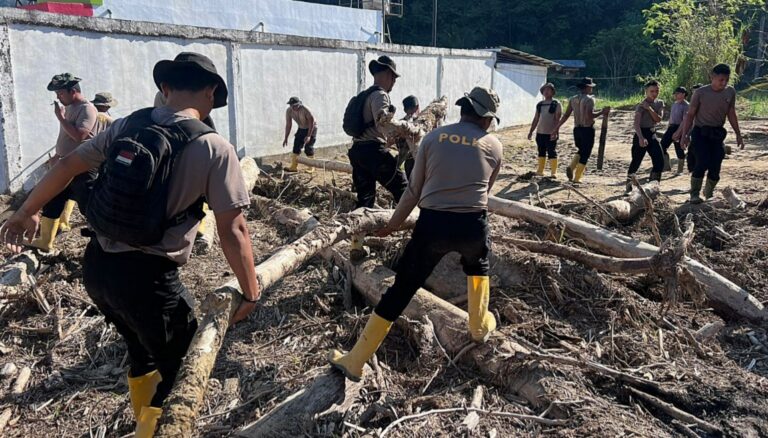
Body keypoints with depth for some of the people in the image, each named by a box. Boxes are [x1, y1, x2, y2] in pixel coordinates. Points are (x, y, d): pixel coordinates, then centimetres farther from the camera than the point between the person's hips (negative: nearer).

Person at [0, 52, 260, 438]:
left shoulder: (127, 125, 5)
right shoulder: (214, 147, -12)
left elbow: (66, 167, 13)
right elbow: (232, 230, -14)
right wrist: (250, 292, -4)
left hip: (96, 265, 7)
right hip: (147, 276, -7)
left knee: (143, 352, 29)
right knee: (182, 365, 16)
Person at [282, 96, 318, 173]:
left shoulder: (305, 110, -30)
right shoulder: (289, 111, -13)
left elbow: (311, 122, -25)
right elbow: (288, 124, -4)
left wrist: (308, 136, -29)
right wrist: (286, 138, -5)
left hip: (311, 128, -6)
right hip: (301, 128, 6)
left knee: (308, 147, -12)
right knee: (296, 146, -3)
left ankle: (311, 167, -3)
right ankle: (294, 167, 0)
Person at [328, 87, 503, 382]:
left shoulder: (433, 138, 7)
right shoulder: (494, 145, 8)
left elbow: (413, 191, 6)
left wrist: (392, 226, 16)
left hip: (432, 224, 0)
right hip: (472, 225, 0)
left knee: (400, 291, 6)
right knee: (478, 266, 36)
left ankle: (354, 362, 12)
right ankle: (480, 326, 48)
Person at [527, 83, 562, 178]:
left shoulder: (556, 104, -3)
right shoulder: (540, 104, 12)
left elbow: (557, 119, -10)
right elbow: (536, 119, 16)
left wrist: (555, 132, -20)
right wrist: (531, 131, 13)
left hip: (551, 134, -5)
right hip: (540, 133, 5)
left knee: (552, 152, -3)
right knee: (541, 152, 11)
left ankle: (554, 172, 3)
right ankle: (540, 171, 18)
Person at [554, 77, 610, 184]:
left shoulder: (573, 99, 6)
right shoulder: (589, 99, -13)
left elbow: (566, 115, 4)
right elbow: (589, 115, -25)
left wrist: (557, 127, 7)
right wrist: (602, 112, -14)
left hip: (577, 129, 6)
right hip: (587, 130, -6)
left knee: (581, 151, 24)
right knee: (585, 154, 5)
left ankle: (571, 167, 0)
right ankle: (577, 178, 4)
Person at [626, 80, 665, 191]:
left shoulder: (660, 103, 7)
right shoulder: (641, 105, -13)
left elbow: (658, 119, -7)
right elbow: (636, 123, -24)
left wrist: (649, 108, -18)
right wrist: (641, 138, -37)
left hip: (652, 134, 6)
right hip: (641, 134, -6)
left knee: (659, 162, -1)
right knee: (636, 161, -3)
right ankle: (628, 184, 14)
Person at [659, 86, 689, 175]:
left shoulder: (685, 105, -11)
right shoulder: (674, 104, 14)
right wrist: (667, 129, 20)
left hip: (680, 128, -8)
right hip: (671, 127, 8)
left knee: (679, 151, 0)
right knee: (662, 145, -1)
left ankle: (680, 170, 12)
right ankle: (666, 166, 8)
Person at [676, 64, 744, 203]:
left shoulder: (730, 92, 2)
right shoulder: (701, 93, -10)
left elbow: (731, 114, 11)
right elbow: (690, 115, -5)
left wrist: (738, 134, 12)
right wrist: (684, 135, -9)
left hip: (718, 133, 4)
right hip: (701, 132, -4)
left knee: (715, 166, 0)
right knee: (703, 163, -18)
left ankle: (709, 194, 19)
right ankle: (694, 194, -6)